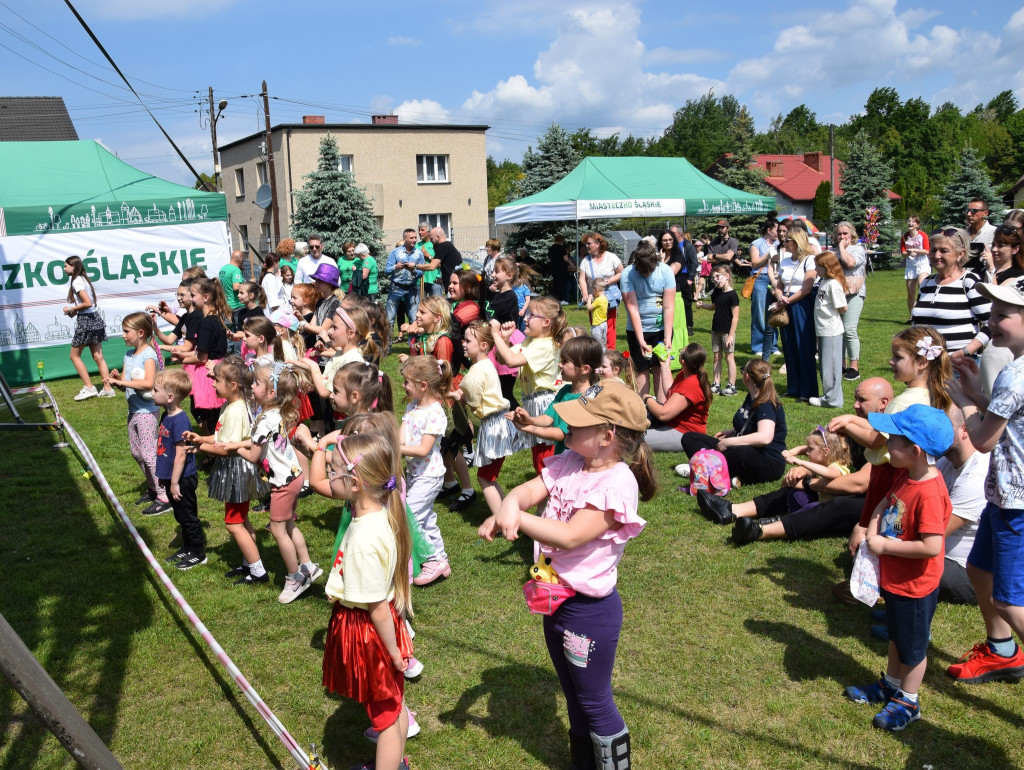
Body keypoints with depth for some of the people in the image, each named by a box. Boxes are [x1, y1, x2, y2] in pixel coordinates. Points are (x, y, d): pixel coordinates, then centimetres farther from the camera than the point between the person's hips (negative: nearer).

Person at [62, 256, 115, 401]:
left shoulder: (77, 281, -13)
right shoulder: (84, 279, 15)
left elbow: (88, 303, -21)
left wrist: (71, 309, -10)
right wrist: (75, 310, 10)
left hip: (85, 320, -9)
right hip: (94, 318, 9)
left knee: (75, 355, 3)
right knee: (98, 357, 8)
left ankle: (89, 387, 1)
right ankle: (108, 389, 7)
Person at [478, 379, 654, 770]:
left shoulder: (617, 483, -26)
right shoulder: (569, 462, -2)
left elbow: (569, 536, -31)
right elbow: (528, 490, -9)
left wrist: (515, 517, -26)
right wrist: (508, 506, -31)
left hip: (590, 609, -8)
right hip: (555, 597, 8)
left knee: (594, 702, 11)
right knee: (574, 697, 26)